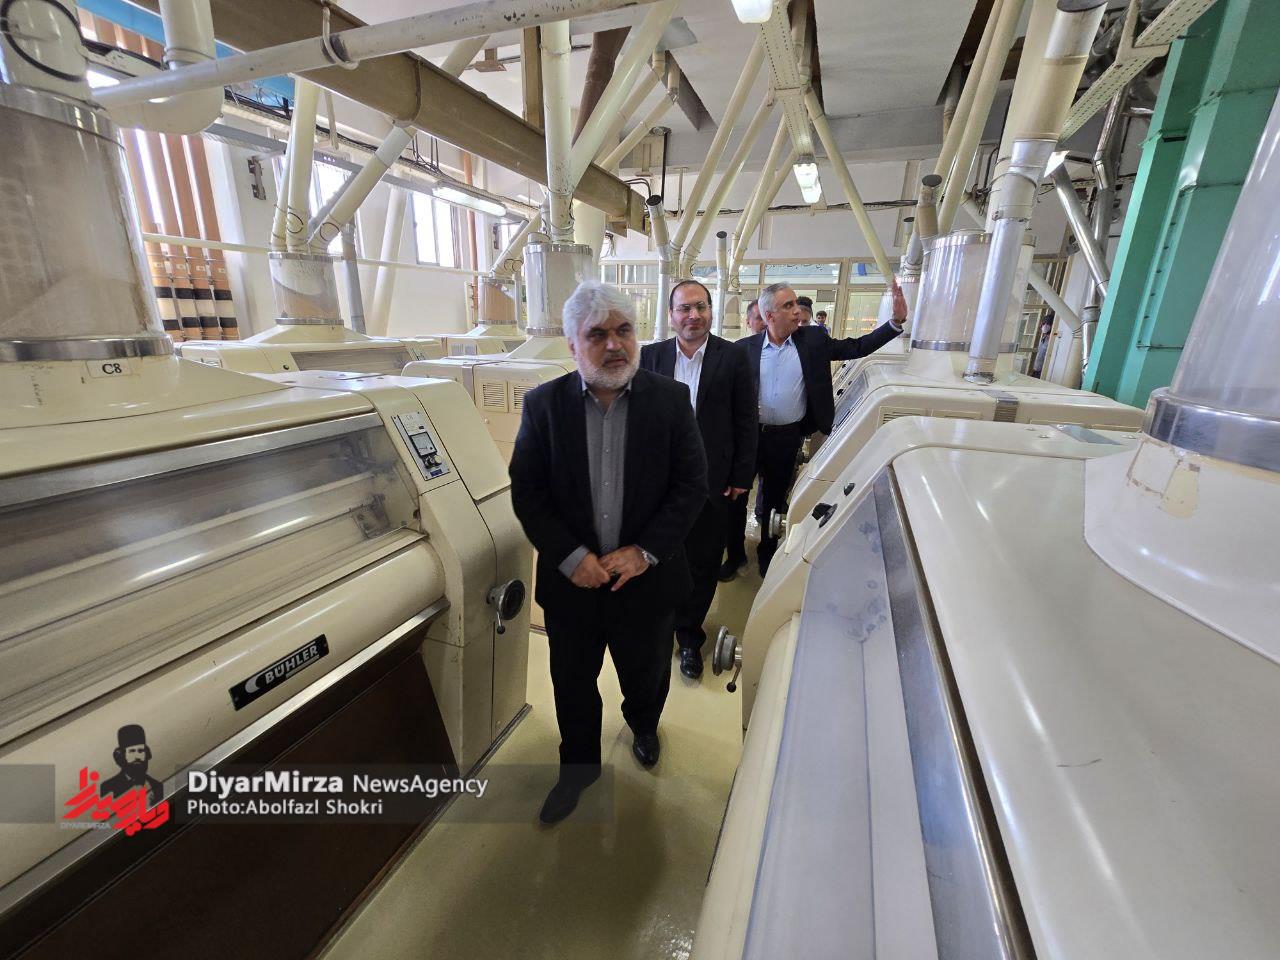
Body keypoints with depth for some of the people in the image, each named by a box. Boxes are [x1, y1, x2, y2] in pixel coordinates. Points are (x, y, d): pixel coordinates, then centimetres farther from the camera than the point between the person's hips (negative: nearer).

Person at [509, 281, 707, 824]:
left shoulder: (671, 399, -8)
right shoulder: (543, 404, -7)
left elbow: (692, 485, -8)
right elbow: (526, 493, -6)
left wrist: (644, 551, -17)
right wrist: (571, 557, -16)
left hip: (646, 578, 0)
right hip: (572, 580, 1)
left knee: (646, 674, 24)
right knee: (572, 686, 20)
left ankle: (644, 727, 59)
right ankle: (578, 765, 49)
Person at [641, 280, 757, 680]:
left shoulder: (733, 358, -3)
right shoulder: (650, 356, 2)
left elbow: (746, 421, 0)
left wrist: (742, 477, -2)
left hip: (711, 480, -1)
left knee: (703, 562, 10)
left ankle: (689, 635, 30)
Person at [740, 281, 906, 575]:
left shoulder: (813, 340, -1)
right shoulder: (746, 348, -4)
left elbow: (857, 347, 3)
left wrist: (896, 321, -6)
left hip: (787, 437, 1)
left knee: (775, 495, 15)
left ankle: (767, 553, 36)